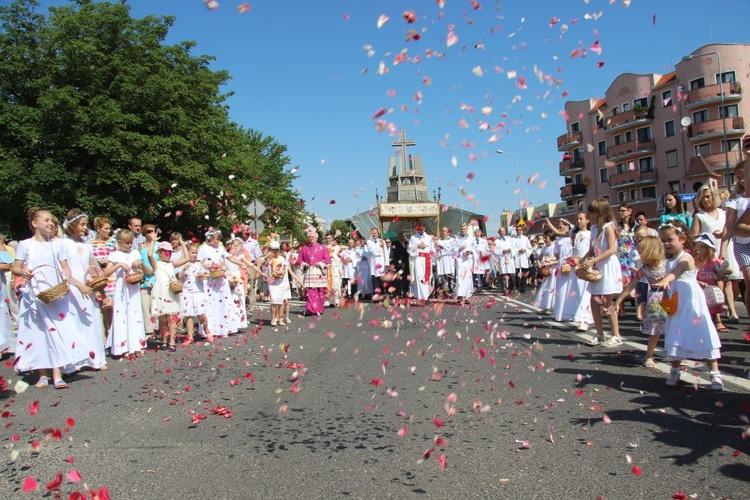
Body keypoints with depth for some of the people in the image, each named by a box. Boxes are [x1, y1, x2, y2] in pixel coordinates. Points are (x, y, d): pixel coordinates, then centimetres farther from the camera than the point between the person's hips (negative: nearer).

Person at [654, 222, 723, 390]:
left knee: (702, 336, -3)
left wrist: (664, 280, -55)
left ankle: (715, 373, 5)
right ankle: (674, 371, 22)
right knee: (676, 337, 11)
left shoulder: (686, 258, -14)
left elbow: (676, 271, -35)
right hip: (675, 306, 7)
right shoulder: (669, 261, 10)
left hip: (691, 305, -7)